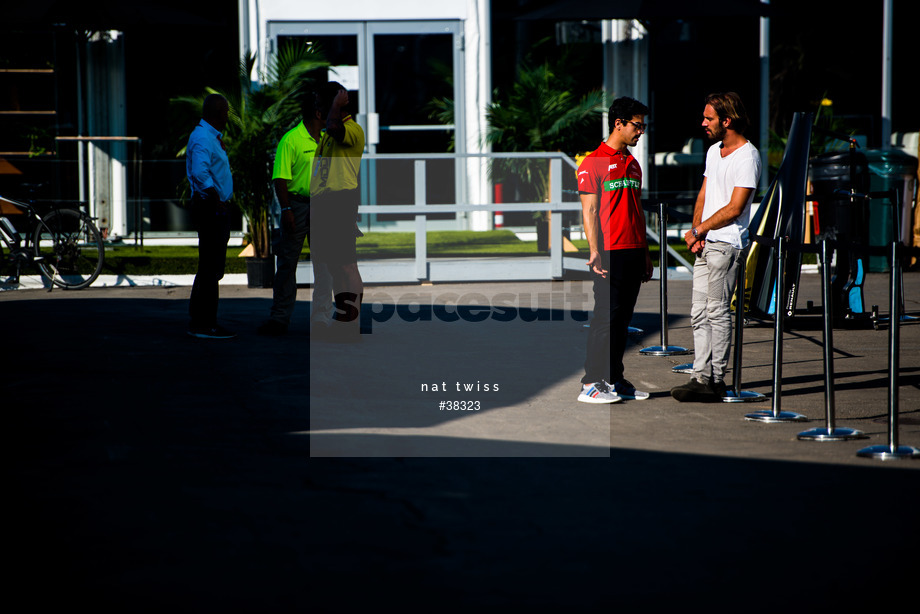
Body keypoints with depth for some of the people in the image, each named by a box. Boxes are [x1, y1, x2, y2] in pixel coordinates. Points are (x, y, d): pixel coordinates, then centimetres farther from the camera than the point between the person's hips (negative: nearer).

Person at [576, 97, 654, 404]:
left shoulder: (633, 164, 17)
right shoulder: (594, 162, -5)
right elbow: (589, 210, -9)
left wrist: (645, 253, 19)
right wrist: (594, 251, -16)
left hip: (634, 252, 7)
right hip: (610, 253, -7)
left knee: (623, 319, 9)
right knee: (606, 317, -7)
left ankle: (614, 379, 15)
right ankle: (591, 383, -3)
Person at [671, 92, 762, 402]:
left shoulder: (747, 157, -12)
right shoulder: (714, 150, 15)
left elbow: (734, 208, -16)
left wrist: (697, 231, -10)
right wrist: (696, 231, 2)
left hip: (727, 244, -9)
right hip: (705, 244, 9)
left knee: (717, 311, -6)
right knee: (699, 312, 7)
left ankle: (716, 382, -2)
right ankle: (701, 377, 9)